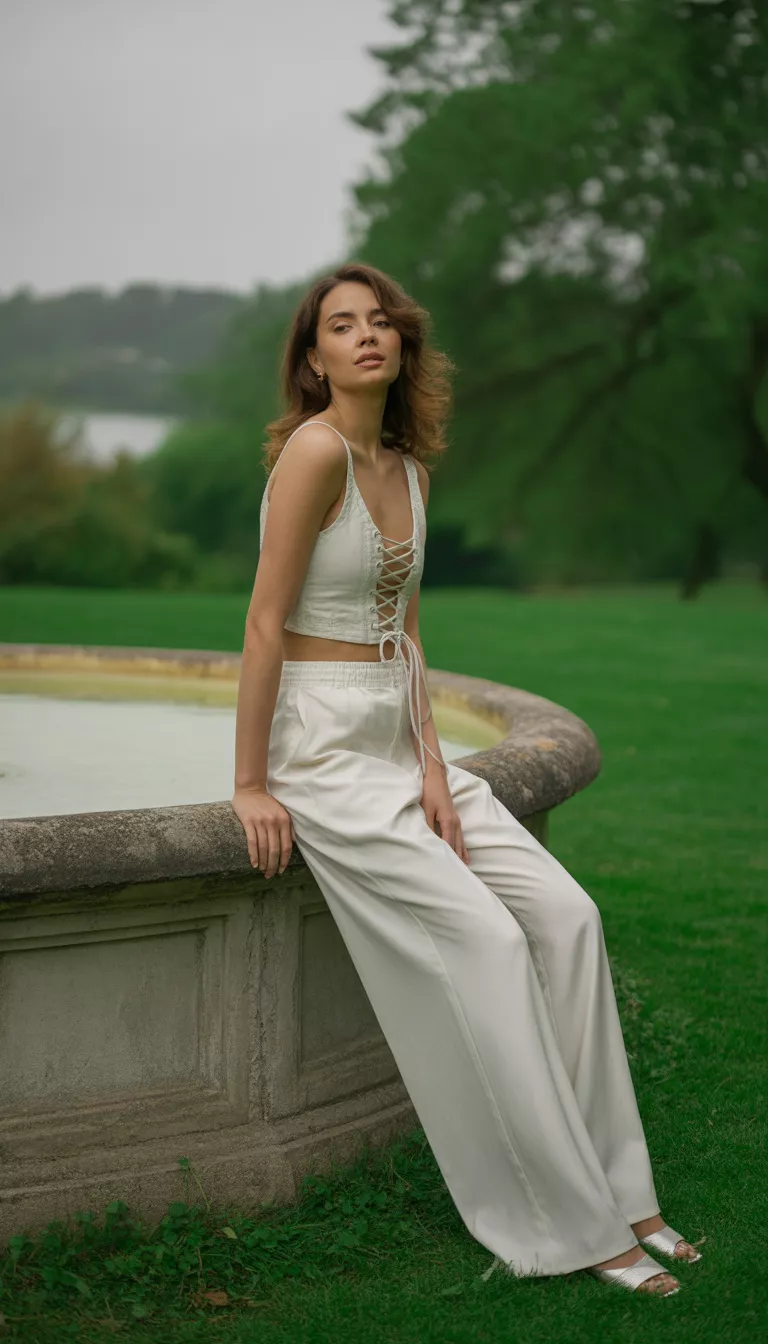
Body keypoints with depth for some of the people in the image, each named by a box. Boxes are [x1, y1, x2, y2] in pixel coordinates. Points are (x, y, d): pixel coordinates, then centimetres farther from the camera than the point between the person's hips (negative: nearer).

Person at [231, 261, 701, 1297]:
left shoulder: (410, 468, 10)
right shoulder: (314, 449, -16)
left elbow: (405, 629, 10)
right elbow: (267, 623, -16)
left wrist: (432, 765, -1)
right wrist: (250, 785, -15)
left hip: (400, 738, 8)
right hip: (323, 743, -8)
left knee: (567, 914, -2)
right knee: (487, 940, -15)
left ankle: (611, 1188, 6)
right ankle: (571, 1225, -5)